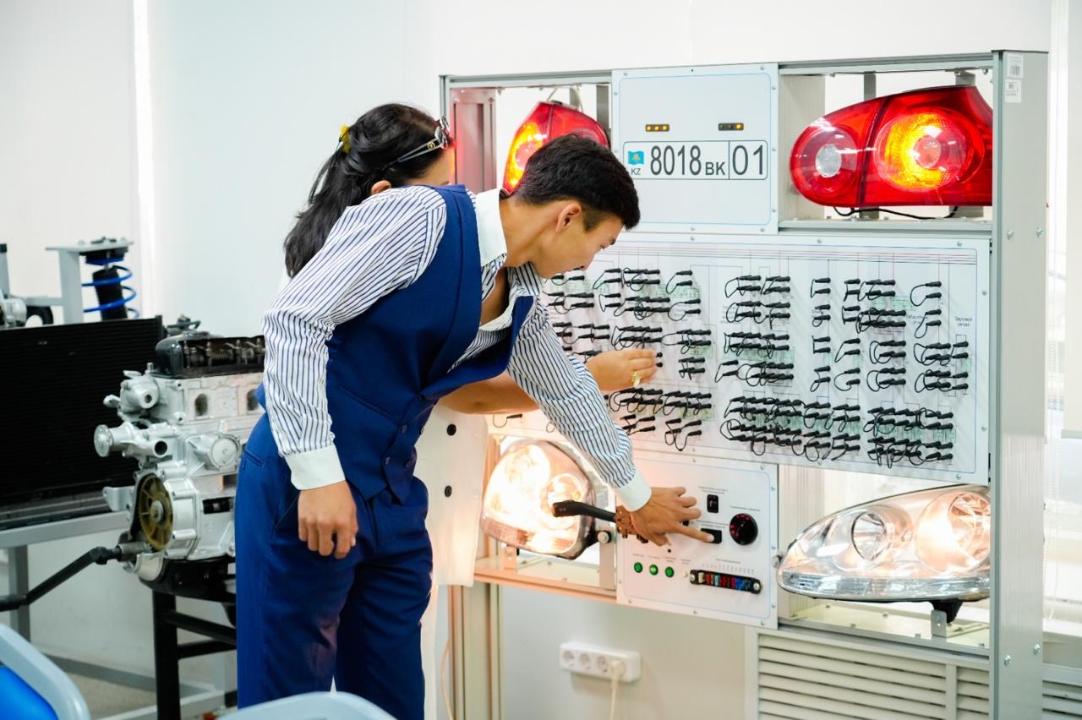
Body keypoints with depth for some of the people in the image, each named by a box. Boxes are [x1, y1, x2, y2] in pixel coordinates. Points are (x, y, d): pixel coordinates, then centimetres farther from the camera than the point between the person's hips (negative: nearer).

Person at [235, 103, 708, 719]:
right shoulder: (418, 217, -16)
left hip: (392, 496, 8)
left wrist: (637, 494, 38)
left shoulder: (520, 296, 9)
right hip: (307, 484, -8)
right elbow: (295, 321, -21)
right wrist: (319, 473, -24)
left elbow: (567, 390, 26)